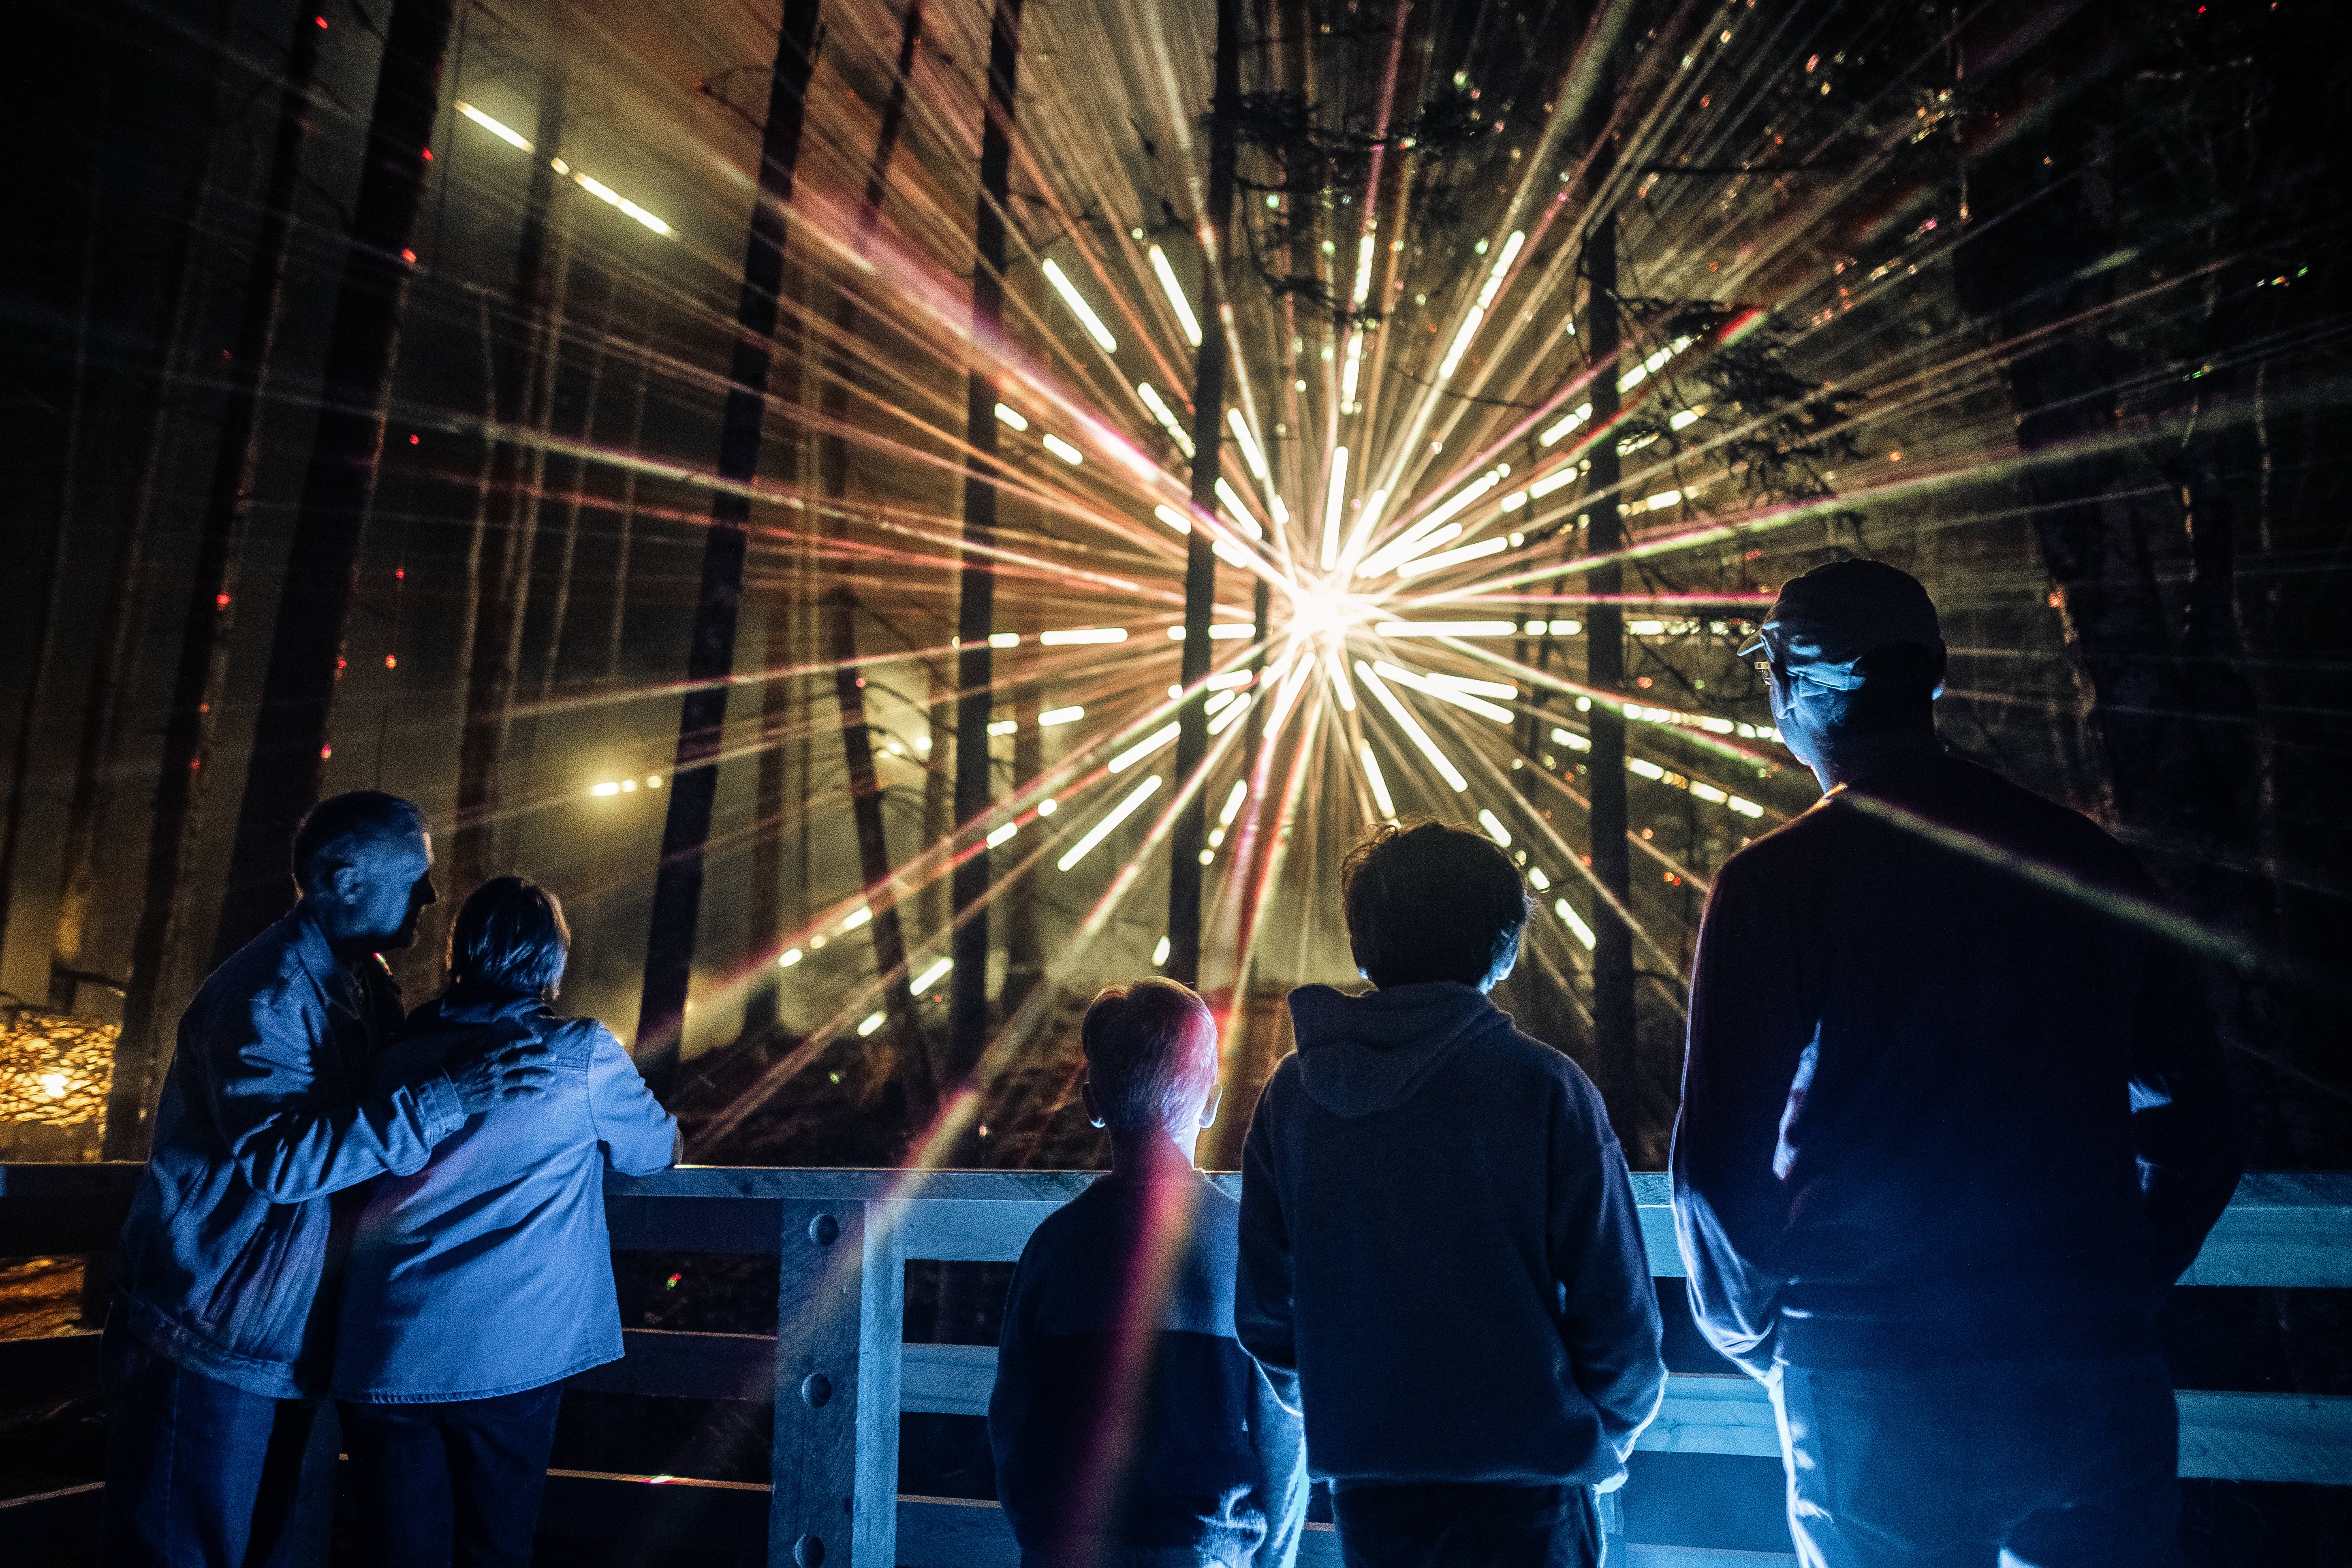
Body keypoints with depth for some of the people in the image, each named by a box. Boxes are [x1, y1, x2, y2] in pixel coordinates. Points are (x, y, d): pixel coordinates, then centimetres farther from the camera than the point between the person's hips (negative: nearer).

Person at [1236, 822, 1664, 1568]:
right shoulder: (1543, 1087, -12)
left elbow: (1263, 1311, 2)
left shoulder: (1293, 1093, -1)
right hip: (1526, 1482, -3)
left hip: (1366, 1484, 4)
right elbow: (1615, 1303, -9)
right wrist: (1610, 1436, 10)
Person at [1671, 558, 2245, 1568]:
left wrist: (1745, 1326, 6)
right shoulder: (2084, 860, 3)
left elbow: (1721, 1155, -12)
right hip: (2096, 1375, 3)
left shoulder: (1777, 882, -11)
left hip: (1876, 1384, -3)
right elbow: (2197, 1128, 9)